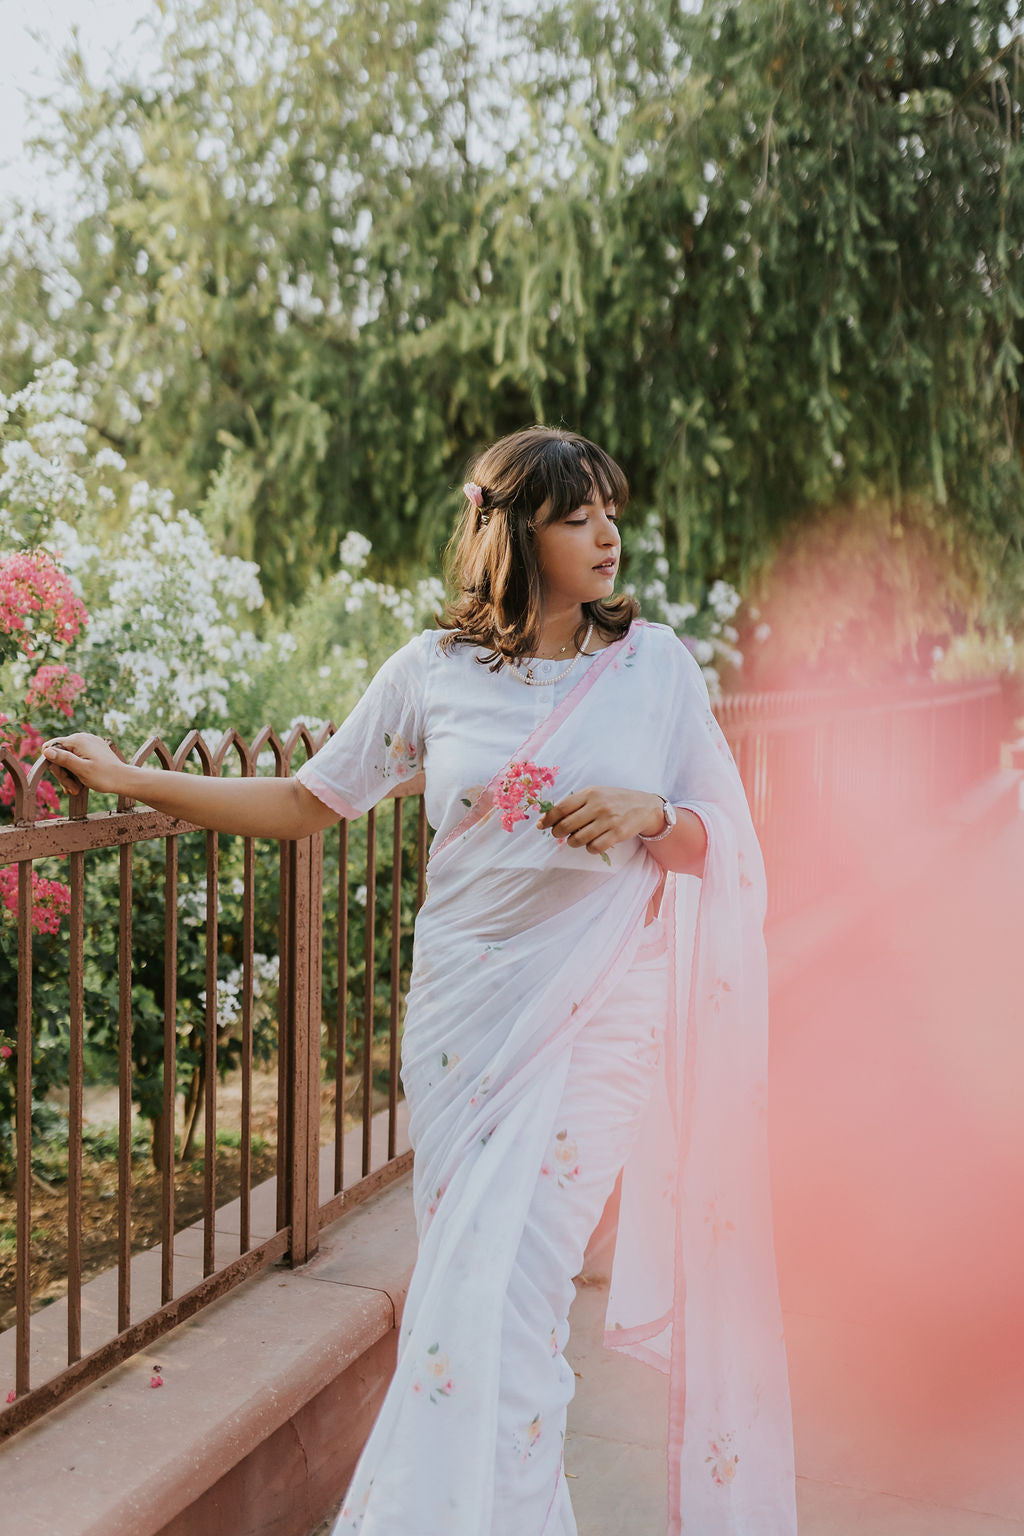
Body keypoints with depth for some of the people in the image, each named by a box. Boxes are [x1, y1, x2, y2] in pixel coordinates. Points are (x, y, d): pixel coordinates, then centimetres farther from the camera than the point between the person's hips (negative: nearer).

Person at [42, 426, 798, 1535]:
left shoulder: (654, 662, 2)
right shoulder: (432, 672, 3)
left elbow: (724, 840, 6)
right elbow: (307, 803, 10)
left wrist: (647, 812, -16)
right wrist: (128, 779, 9)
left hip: (593, 1015, -1)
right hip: (461, 1013, 2)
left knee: (500, 1295, -8)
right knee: (464, 1285, 7)